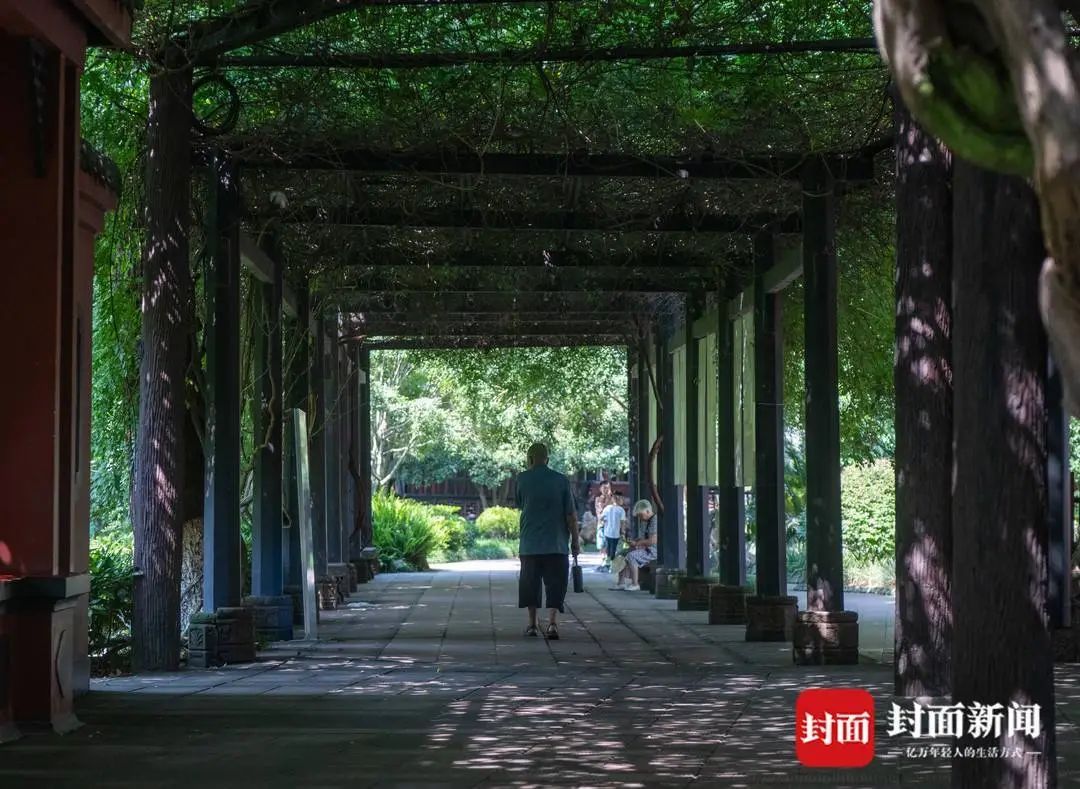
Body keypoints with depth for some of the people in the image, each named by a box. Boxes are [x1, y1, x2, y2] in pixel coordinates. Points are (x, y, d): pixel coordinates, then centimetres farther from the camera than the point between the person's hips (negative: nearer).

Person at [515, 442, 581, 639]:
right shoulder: (561, 480, -2)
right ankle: (552, 622, -16)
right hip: (556, 544, -1)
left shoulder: (523, 479, 0)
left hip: (529, 543, 1)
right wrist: (575, 540, 5)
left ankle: (532, 625, 19)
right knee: (555, 586, 0)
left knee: (530, 584, 13)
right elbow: (571, 514, -2)